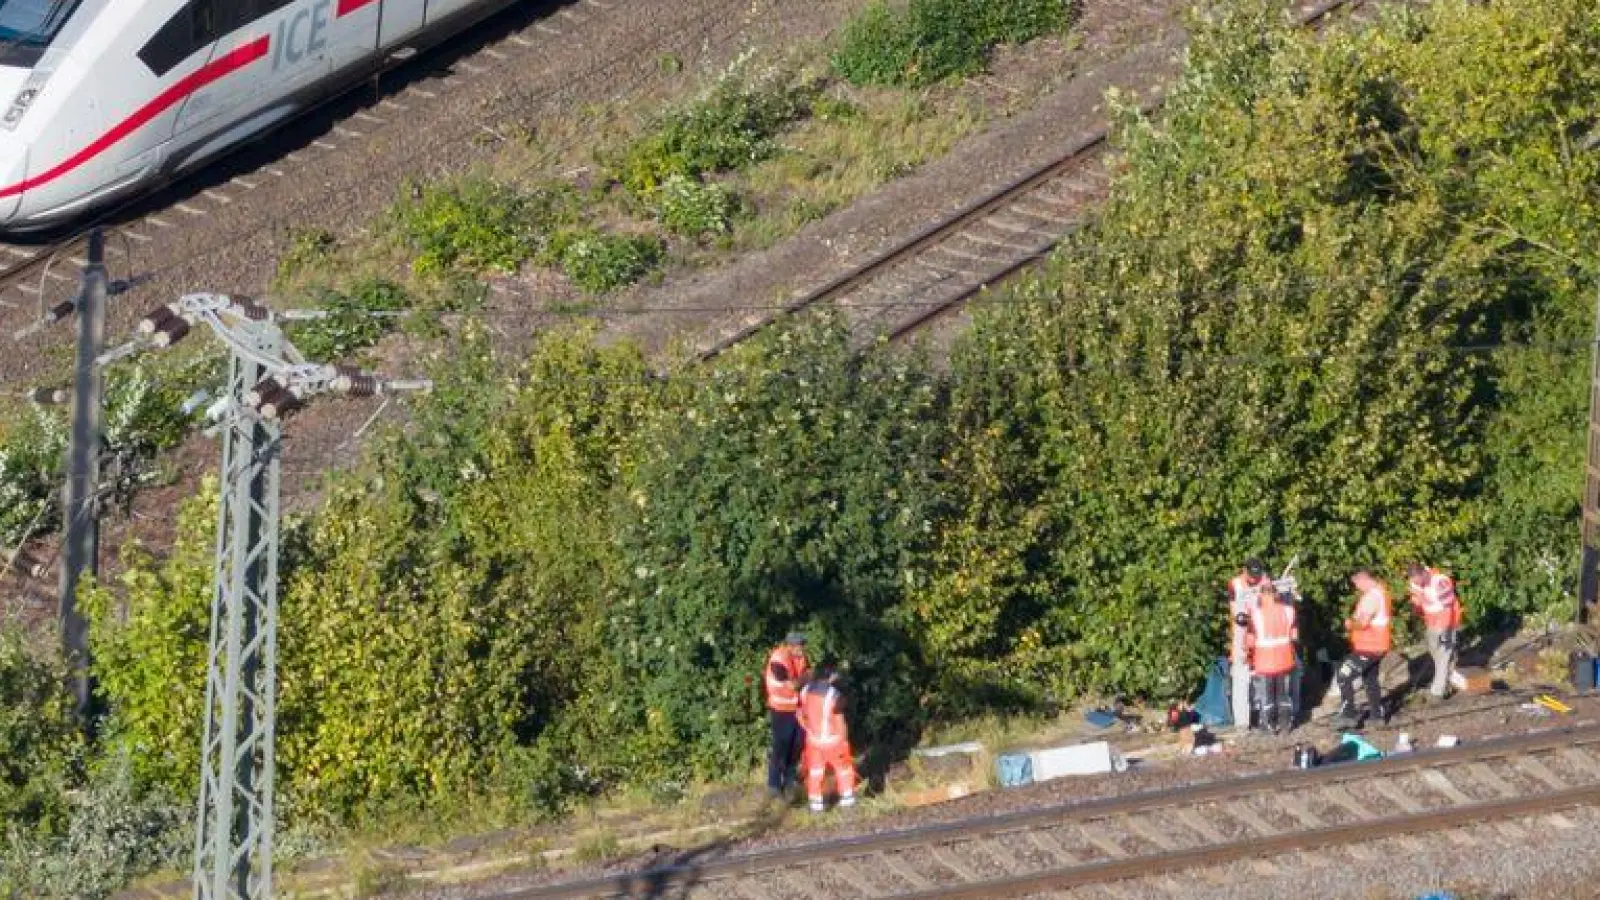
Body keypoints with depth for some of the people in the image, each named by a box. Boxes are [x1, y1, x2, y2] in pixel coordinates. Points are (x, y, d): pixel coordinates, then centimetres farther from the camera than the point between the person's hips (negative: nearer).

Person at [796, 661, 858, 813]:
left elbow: (800, 715, 2)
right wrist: (844, 738, -4)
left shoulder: (806, 690, -8)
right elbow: (839, 721, -19)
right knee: (843, 768, 18)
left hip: (813, 739, 4)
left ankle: (815, 802, 21)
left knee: (815, 771, 17)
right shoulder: (834, 695, -24)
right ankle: (847, 798, 28)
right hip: (832, 739, -4)